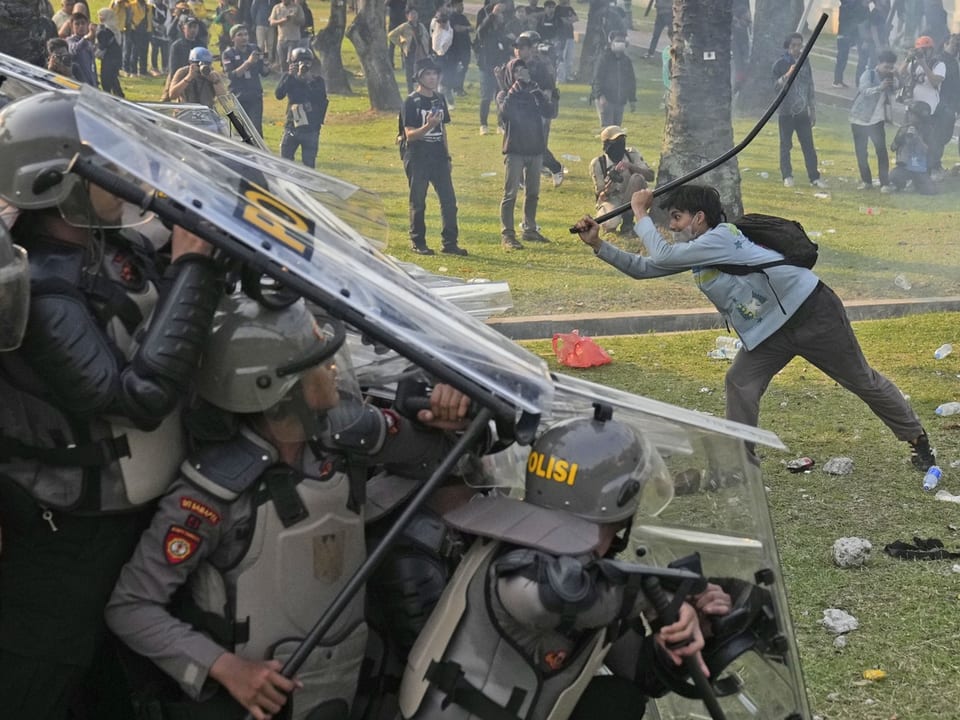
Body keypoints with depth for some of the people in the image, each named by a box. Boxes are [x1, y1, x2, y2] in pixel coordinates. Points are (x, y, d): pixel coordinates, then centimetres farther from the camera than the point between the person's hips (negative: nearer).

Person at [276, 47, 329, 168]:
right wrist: (290, 76, -22)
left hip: (311, 129, -1)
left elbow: (321, 99, -17)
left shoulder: (317, 80, -1)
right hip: (292, 127, 1)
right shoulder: (288, 77, 2)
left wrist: (309, 81, -21)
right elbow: (278, 94, -14)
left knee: (309, 165, 1)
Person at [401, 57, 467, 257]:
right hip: (417, 159, -6)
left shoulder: (440, 99, 13)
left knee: (449, 200, 1)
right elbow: (409, 134, -13)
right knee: (418, 203, 1)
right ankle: (417, 242, 11)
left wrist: (447, 155, 15)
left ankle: (450, 242, 7)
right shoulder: (411, 102, -7)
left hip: (439, 158, 6)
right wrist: (428, 126, -30)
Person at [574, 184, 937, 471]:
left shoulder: (720, 238, -22)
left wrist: (640, 213, -14)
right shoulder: (694, 252, 6)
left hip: (812, 312, -8)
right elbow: (644, 268, 7)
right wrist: (598, 244, -1)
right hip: (770, 330, 8)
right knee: (740, 384, -7)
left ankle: (917, 438, 24)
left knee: (862, 380, 7)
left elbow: (661, 256, -26)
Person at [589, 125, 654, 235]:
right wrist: (606, 192, -35)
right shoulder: (597, 163, -11)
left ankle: (627, 223, -15)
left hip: (631, 201, 3)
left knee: (637, 177, -28)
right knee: (610, 224, -37)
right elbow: (600, 195, -10)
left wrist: (630, 166, -32)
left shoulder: (632, 154, -5)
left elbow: (650, 176, -16)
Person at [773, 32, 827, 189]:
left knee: (808, 146, 2)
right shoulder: (780, 64, -4)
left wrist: (813, 111, 13)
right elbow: (776, 86, -12)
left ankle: (815, 177, 4)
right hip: (786, 113, -3)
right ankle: (787, 177, 12)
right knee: (786, 145, 3)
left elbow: (810, 89, 13)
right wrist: (788, 74, -28)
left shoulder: (805, 63, 8)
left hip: (803, 113, 3)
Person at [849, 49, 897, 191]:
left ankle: (885, 183, -8)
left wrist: (896, 78, -27)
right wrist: (879, 88, -46)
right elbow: (864, 91, -28)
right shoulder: (868, 74, -9)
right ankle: (866, 181, 17)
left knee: (882, 150, -9)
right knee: (861, 152, 3)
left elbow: (895, 93, -13)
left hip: (877, 120, 2)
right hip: (860, 119, -2)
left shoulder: (890, 78, 4)